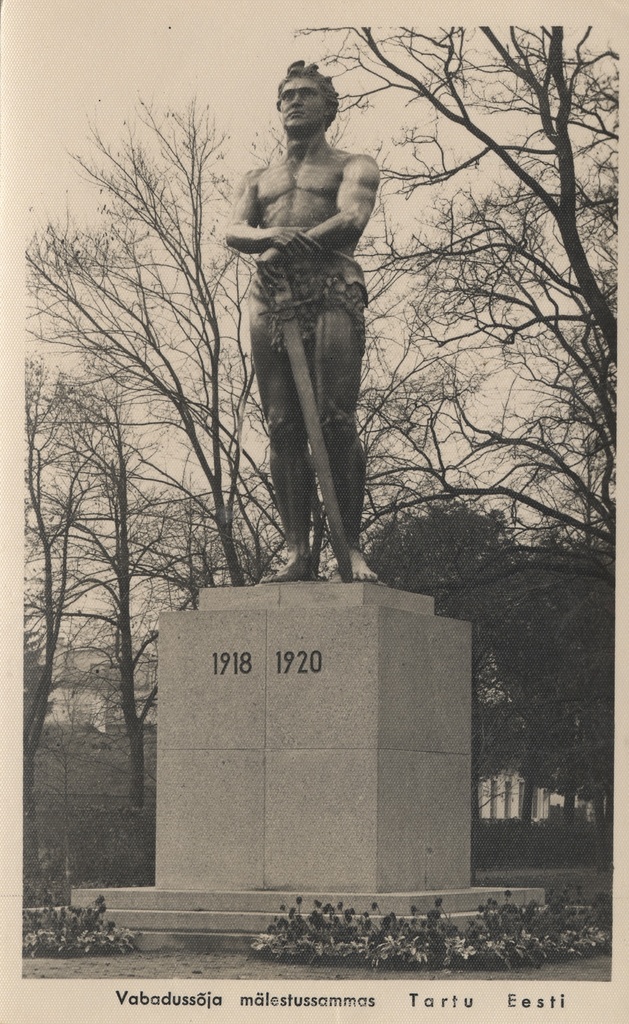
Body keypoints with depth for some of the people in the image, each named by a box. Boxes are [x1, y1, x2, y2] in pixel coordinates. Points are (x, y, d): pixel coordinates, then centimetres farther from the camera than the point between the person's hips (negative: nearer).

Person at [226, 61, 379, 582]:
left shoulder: (353, 166, 18)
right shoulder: (258, 180, 29)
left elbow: (353, 219, -4)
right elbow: (235, 232, 10)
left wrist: (290, 248, -8)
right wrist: (271, 235, -13)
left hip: (333, 291, -4)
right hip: (271, 299, 4)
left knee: (335, 419, -16)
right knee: (284, 426, -6)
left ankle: (351, 548, -16)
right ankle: (298, 552, -10)